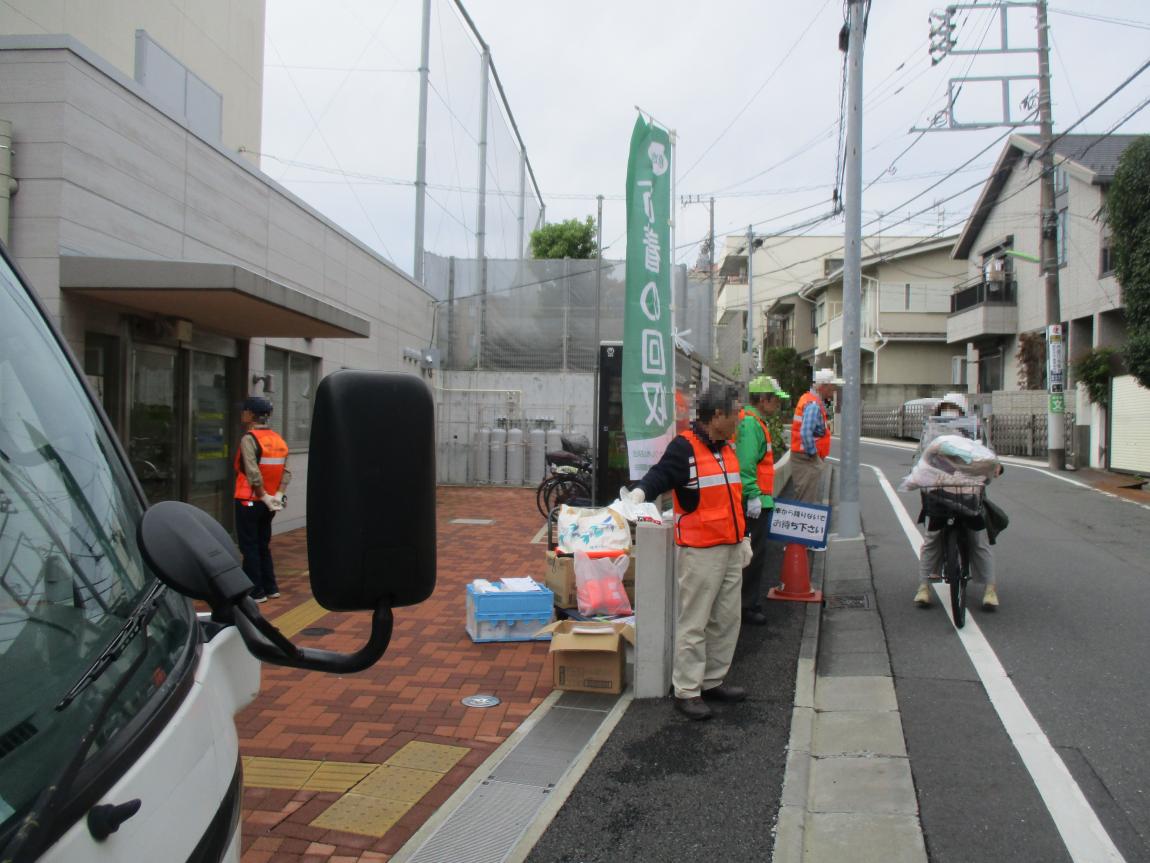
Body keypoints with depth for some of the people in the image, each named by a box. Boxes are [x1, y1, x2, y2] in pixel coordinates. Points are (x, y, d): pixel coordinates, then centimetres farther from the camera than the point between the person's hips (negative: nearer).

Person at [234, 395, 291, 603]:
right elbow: (286, 472, 1)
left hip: (249, 501, -7)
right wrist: (278, 495, -4)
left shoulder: (249, 439, -15)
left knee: (249, 547, 2)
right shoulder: (278, 440, 7)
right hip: (268, 503, 7)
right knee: (263, 545, 18)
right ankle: (270, 587, 22)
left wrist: (264, 496, -15)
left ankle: (256, 592, 5)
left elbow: (253, 473, -23)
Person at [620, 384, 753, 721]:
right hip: (699, 552, -8)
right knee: (693, 624, -3)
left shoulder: (728, 449, 15)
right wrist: (639, 493, -41)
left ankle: (713, 681, 28)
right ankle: (687, 691, 7)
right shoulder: (684, 447, -12)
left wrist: (743, 539, 24)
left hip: (730, 551, 9)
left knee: (726, 620, 15)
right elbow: (659, 476, -20)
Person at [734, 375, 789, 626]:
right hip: (754, 502, -11)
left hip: (757, 501, 11)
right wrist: (754, 495, -25)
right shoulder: (750, 424, -16)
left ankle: (750, 603, 26)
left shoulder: (756, 422, 18)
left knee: (754, 555, 17)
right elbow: (746, 464, -24)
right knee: (754, 555, -4)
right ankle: (748, 607, 3)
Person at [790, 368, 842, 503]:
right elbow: (806, 432, -29)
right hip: (808, 459, -10)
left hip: (808, 458, 10)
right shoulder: (813, 405, -19)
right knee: (809, 501, -6)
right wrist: (813, 454, -20)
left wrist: (825, 425, 10)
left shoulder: (810, 399, 13)